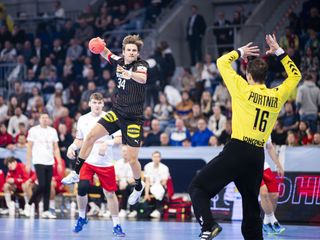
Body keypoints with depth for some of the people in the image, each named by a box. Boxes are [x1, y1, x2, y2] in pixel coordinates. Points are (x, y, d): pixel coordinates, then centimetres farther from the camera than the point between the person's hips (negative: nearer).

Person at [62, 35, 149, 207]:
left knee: (132, 159, -5)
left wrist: (130, 74, -61)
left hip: (133, 118, -5)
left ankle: (138, 186, 24)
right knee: (91, 136, -12)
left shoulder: (141, 65, -15)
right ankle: (76, 173, 0)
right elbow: (106, 54, 23)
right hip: (117, 112, 5)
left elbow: (143, 78, -39)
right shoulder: (120, 61, 2)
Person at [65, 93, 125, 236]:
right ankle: (82, 217, 11)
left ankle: (116, 226, 13)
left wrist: (107, 143, -26)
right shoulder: (83, 120, 7)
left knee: (110, 193, 2)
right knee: (82, 189, -14)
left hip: (105, 163, -2)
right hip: (87, 161, 2)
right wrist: (72, 147, -1)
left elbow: (120, 138, -9)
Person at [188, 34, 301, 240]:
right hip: (258, 156, 5)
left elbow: (222, 62, 11)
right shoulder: (278, 96, 10)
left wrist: (240, 52, 25)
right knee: (251, 204, 14)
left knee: (198, 187, -2)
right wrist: (279, 52, 27)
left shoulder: (243, 89, 0)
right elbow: (295, 75, 28)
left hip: (237, 149, -5)